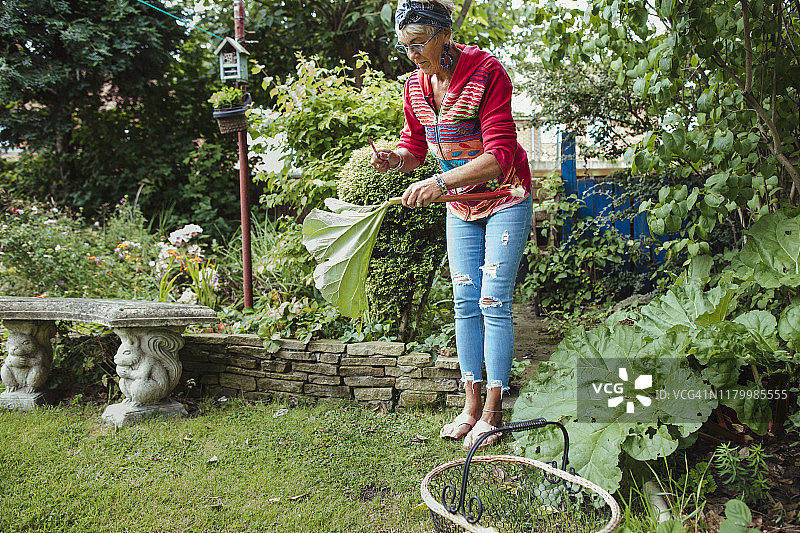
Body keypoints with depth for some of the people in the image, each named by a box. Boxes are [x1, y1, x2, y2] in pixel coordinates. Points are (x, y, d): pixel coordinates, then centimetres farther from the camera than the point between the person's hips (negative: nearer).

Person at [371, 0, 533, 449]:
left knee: (494, 304, -7)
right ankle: (472, 405, 16)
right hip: (461, 205, 6)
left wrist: (440, 182, -39)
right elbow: (415, 146, 9)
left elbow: (501, 154, -29)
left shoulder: (487, 72, -22)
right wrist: (394, 159, -14)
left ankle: (493, 413, 4)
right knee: (465, 303, 6)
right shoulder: (416, 85, -2)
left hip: (505, 199, -6)